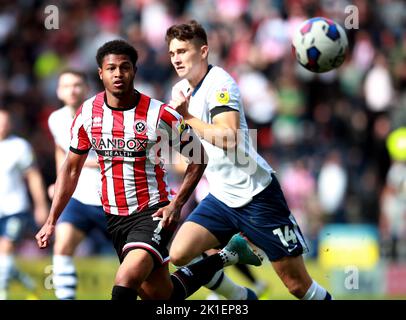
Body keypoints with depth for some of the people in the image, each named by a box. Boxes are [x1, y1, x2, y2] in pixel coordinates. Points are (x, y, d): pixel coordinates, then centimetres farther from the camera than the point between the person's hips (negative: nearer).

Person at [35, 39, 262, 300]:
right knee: (161, 295, 12)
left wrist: (177, 204, -10)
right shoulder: (88, 114, -1)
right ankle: (226, 257, 34)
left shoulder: (161, 115, -13)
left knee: (125, 283, -29)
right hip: (114, 217, 5)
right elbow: (71, 169, 10)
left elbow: (198, 158, 0)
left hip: (153, 213, -5)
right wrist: (51, 222, 6)